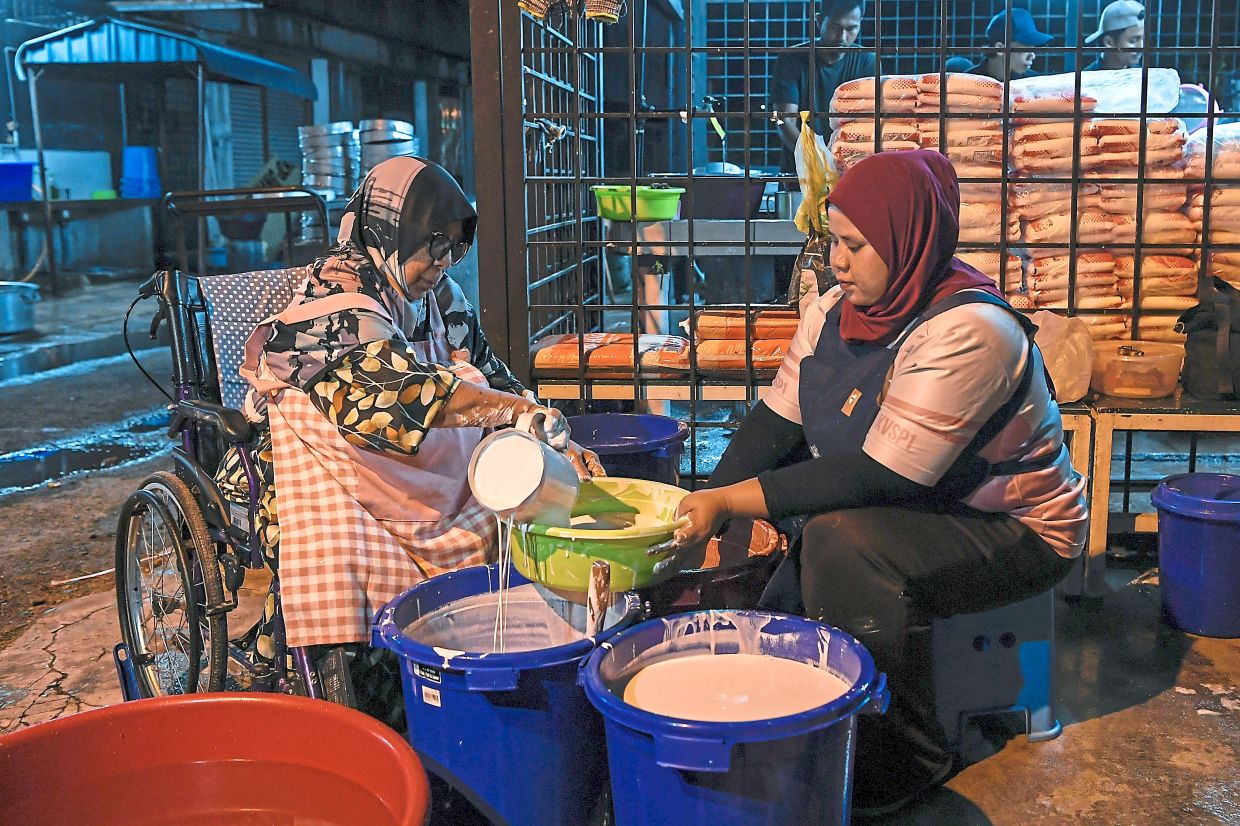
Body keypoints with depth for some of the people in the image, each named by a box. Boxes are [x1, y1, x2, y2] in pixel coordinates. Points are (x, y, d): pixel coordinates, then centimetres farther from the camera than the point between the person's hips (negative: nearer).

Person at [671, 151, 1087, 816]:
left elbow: (880, 478, -32)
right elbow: (776, 422, -5)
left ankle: (906, 759, -12)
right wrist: (705, 511, -20)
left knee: (842, 541, -31)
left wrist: (732, 500, -33)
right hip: (894, 515, 8)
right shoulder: (837, 310, -3)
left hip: (1012, 534, -7)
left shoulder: (968, 331, -28)